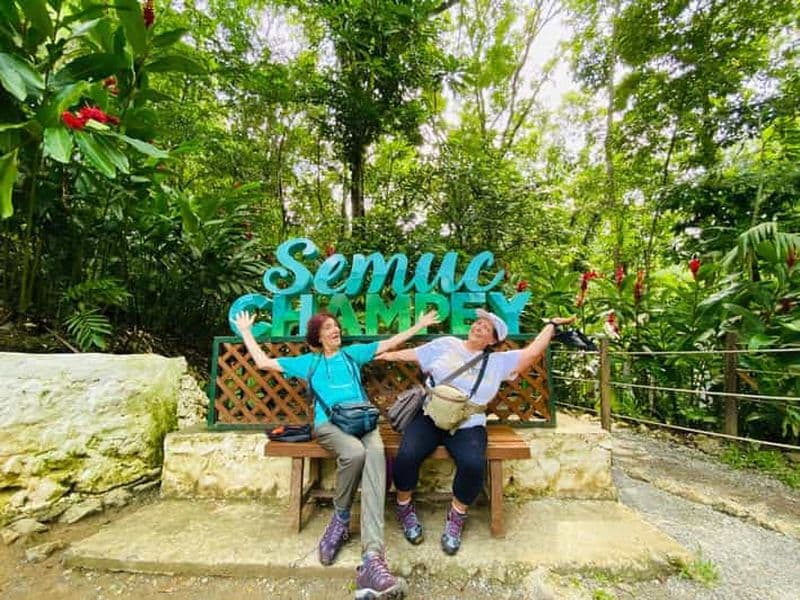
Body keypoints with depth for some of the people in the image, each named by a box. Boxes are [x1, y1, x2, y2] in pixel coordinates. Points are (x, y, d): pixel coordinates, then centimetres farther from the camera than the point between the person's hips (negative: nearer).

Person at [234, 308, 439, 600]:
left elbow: (389, 343, 27)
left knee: (375, 454, -35)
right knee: (355, 452, -37)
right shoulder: (309, 361, 24)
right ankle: (341, 517, -8)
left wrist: (419, 325, 26)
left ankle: (372, 558, -45)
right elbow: (264, 362, 25)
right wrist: (246, 332, 30)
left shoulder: (352, 353, 27)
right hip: (328, 424, -1)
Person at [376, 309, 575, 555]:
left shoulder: (498, 361, 11)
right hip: (429, 416, 0)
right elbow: (413, 354, 19)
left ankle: (456, 518, 2)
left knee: (474, 465, -29)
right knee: (406, 455, -26)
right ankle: (404, 508, 7)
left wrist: (551, 325, 12)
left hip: (468, 425, 0)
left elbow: (532, 351, 7)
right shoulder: (445, 344, 12)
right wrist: (388, 355, 19)